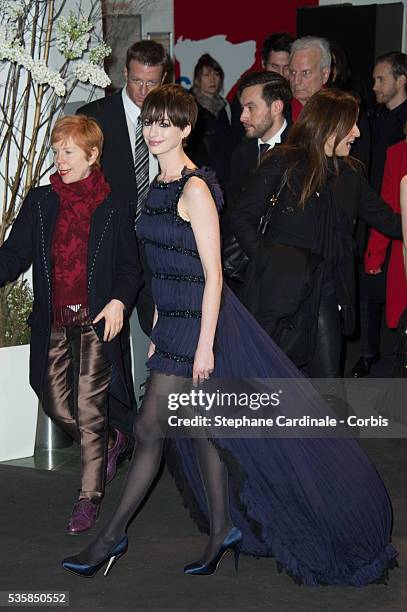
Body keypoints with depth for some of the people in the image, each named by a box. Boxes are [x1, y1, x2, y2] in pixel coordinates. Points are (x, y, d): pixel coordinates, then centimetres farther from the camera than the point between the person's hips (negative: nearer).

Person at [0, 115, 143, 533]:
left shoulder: (113, 210, -1)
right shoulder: (39, 202, 4)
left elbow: (129, 268, 3)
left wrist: (119, 300, -14)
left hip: (96, 323, -3)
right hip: (53, 325, 4)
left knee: (88, 412, -3)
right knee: (55, 405, 9)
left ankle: (89, 499, 10)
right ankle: (109, 443, 38)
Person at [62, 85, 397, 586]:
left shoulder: (195, 189, -15)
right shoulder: (160, 186, 11)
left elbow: (212, 275, -18)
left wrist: (205, 343, -20)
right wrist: (158, 330, 18)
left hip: (198, 317, -9)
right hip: (173, 316, 9)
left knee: (149, 427, -4)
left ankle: (112, 536, 6)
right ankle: (223, 531, 22)